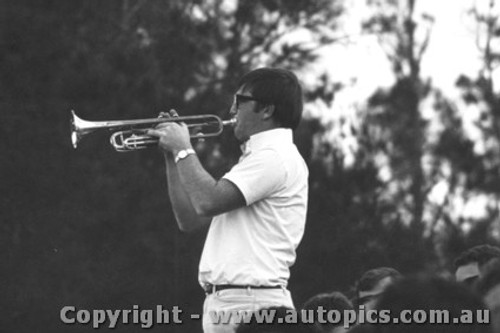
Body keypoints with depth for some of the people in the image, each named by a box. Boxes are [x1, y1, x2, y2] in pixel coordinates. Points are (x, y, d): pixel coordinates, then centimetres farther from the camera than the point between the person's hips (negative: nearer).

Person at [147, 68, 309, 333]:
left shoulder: (276, 157, -9)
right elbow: (189, 219, 22)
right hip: (224, 301, 10)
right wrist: (171, 156, 16)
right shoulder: (257, 157, 24)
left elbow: (207, 202, -20)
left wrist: (183, 150, -5)